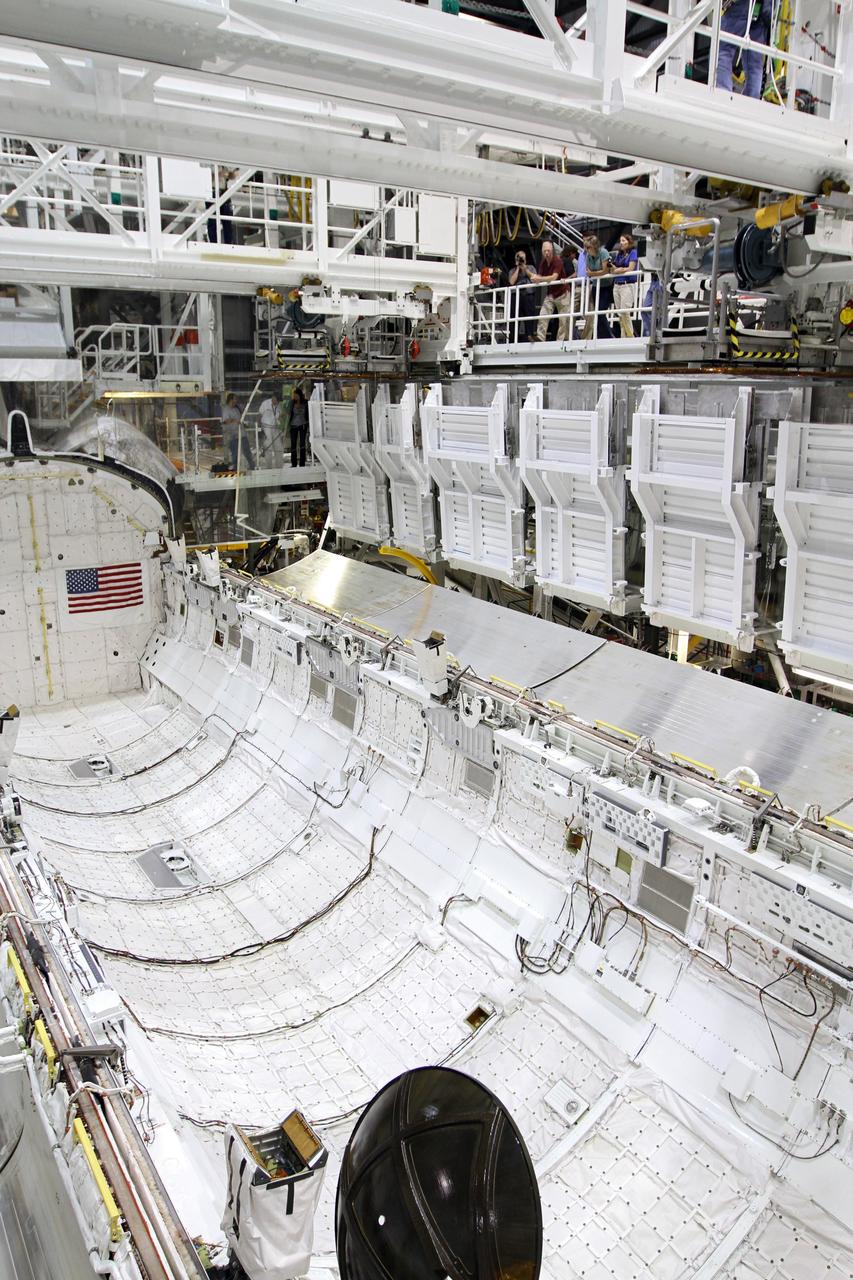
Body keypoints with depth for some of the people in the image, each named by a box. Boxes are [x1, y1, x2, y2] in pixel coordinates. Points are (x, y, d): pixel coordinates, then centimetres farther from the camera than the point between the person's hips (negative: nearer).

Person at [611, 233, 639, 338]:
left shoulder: (633, 252, 0)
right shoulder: (618, 254, 17)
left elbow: (630, 269, -7)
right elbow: (613, 268, 12)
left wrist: (617, 270, -3)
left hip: (628, 285, -7)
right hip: (617, 285, 7)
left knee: (625, 312, -14)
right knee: (620, 313, 4)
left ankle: (630, 336, -10)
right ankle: (623, 336, 8)